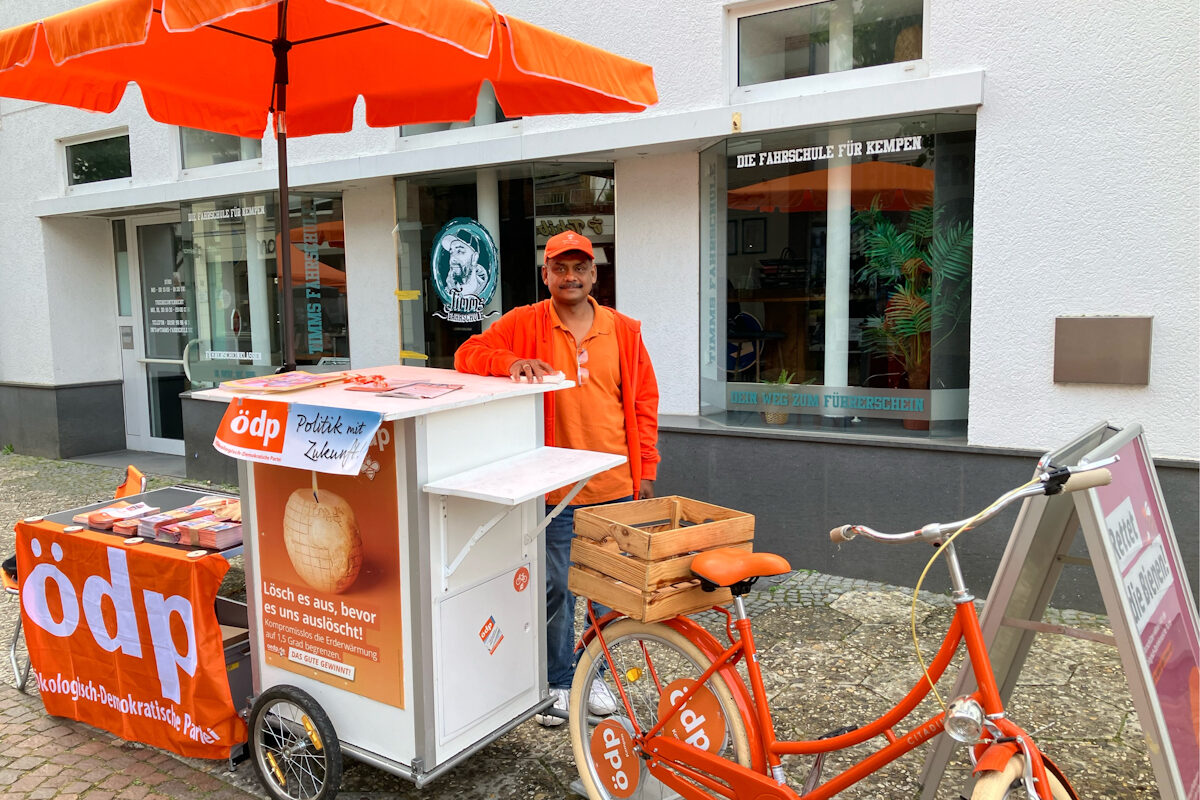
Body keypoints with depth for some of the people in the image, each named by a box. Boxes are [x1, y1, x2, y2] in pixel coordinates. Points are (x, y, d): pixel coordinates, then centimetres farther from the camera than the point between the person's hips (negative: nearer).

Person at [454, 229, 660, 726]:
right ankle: (558, 682, 26)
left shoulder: (624, 330, 7)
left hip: (615, 487, 2)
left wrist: (646, 469, 6)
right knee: (555, 590, 7)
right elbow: (468, 355, -4)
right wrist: (511, 361, -24)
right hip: (554, 491, -2)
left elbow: (644, 402, 9)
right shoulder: (522, 325, 1)